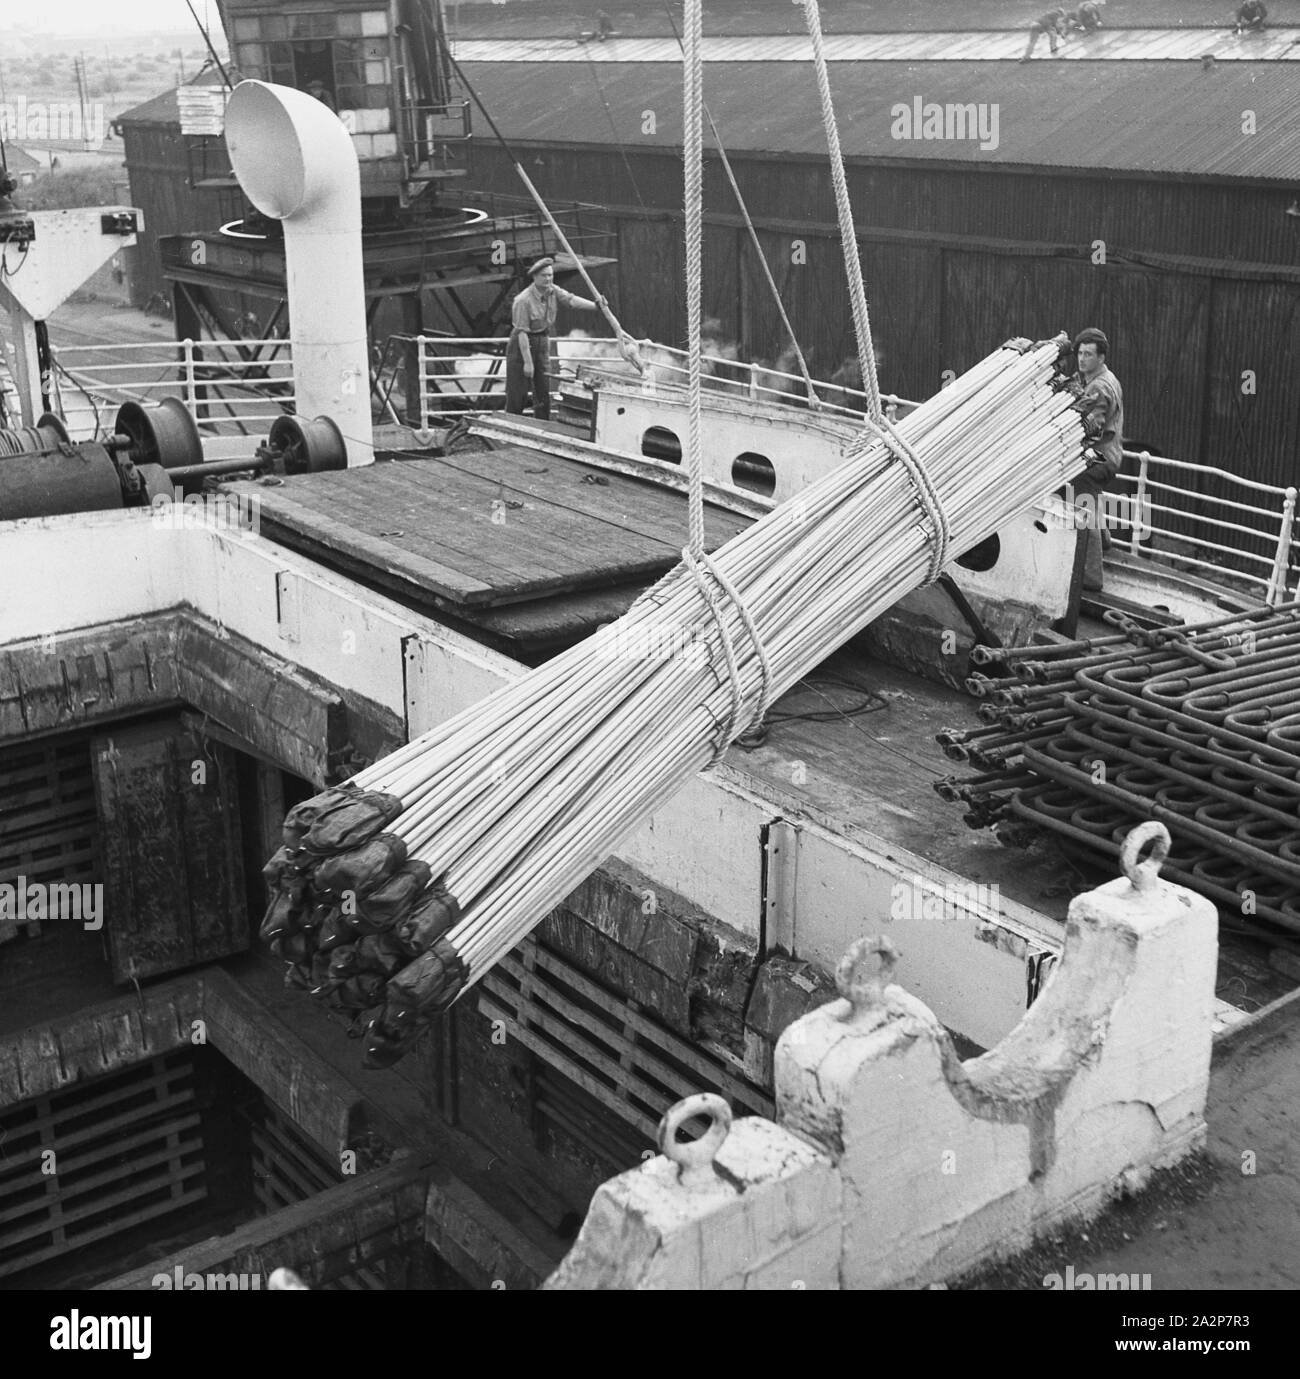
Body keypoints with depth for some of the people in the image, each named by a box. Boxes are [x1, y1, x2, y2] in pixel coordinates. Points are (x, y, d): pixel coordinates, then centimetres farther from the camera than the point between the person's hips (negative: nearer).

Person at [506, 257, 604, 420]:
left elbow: (572, 300, -14)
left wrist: (596, 305, -31)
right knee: (517, 393, -5)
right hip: (521, 345, -7)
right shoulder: (524, 300, -23)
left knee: (543, 391, 8)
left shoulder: (553, 291, -2)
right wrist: (528, 362, -24)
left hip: (542, 342, 7)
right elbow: (522, 333, -23)